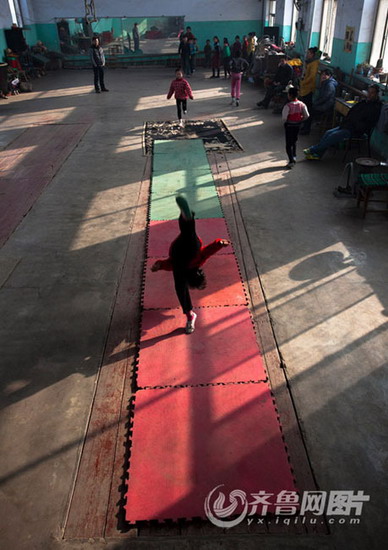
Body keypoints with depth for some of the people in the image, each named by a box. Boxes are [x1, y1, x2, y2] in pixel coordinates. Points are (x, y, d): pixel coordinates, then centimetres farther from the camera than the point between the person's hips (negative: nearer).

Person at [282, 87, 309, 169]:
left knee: (288, 144, 2)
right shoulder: (301, 104, -8)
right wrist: (300, 120, 9)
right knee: (294, 141, 24)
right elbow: (306, 116, -6)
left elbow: (284, 118, -23)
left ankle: (291, 161, -5)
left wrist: (285, 121, -1)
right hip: (298, 125, 5)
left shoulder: (287, 106, -23)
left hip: (289, 125, -5)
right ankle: (294, 157, 31)